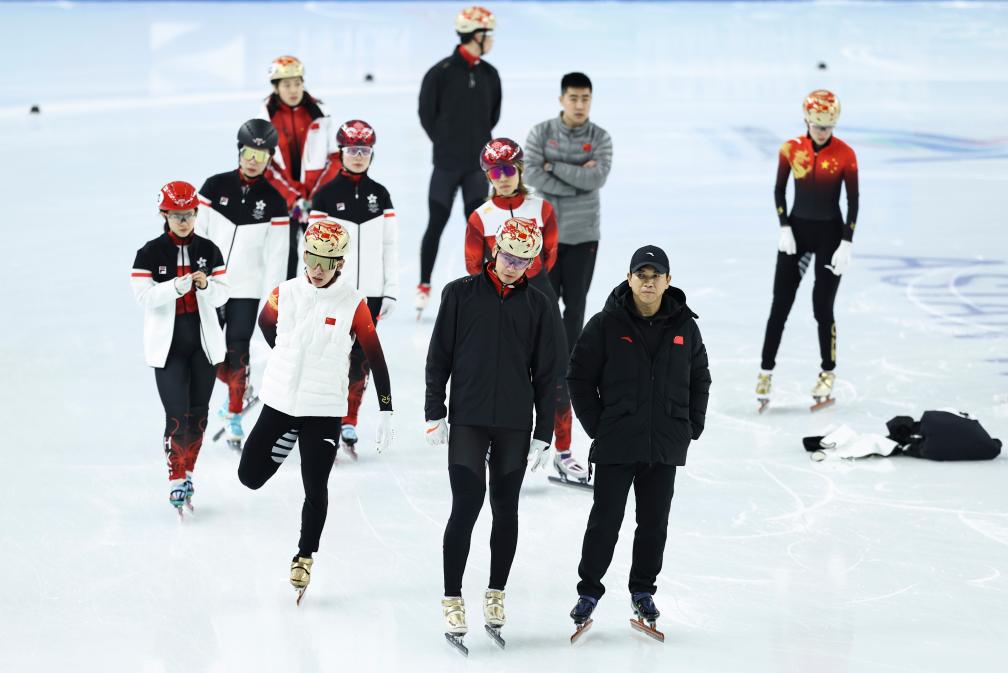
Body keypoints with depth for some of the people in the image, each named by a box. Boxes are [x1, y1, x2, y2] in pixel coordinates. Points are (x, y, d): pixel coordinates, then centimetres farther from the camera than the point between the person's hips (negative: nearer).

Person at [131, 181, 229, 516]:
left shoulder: (208, 250, 2)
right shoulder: (150, 253, -6)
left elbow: (222, 295, 2)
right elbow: (144, 295, -15)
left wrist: (205, 285, -19)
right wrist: (177, 286, -28)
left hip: (204, 341, 3)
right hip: (167, 344, -3)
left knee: (198, 413, 8)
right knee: (177, 414, -9)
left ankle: (188, 472, 24)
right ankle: (176, 480, 3)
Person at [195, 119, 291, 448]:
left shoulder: (273, 201, -3)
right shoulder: (215, 187, -3)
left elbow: (276, 256, -2)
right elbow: (195, 233, -1)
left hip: (247, 288, -1)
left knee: (237, 352, -6)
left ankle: (235, 414, 8)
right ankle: (238, 389, 29)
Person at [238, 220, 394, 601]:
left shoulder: (353, 305, -11)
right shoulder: (285, 294, -3)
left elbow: (374, 356, -6)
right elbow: (266, 323, 19)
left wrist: (386, 412, -6)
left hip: (324, 409, -3)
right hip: (279, 402, 3)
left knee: (315, 488, -1)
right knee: (250, 476, 4)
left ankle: (305, 557, 15)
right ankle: (289, 443, 31)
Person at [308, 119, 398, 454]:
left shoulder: (380, 195, 8)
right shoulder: (326, 195, -1)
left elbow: (390, 246, 9)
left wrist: (391, 291, 5)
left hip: (370, 291, 3)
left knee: (362, 358, 6)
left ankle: (349, 423, 17)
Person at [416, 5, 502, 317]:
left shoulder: (490, 75, 4)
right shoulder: (441, 72, -11)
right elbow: (426, 113, -4)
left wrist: (479, 143, 8)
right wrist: (446, 143, -1)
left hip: (477, 164, 4)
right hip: (447, 163, -4)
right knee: (436, 224, 4)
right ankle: (424, 288, 14)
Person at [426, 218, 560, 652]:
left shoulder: (539, 306, 6)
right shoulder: (460, 294, 1)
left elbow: (546, 373, 7)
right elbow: (439, 356, 3)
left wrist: (543, 434, 4)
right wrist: (435, 414, -2)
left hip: (514, 425, 2)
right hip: (467, 420, -2)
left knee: (506, 509, 8)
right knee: (467, 505, -9)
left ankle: (495, 596, 19)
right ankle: (452, 600, -6)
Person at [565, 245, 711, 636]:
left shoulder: (685, 327, 3)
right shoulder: (606, 324, -6)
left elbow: (699, 379, 15)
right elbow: (579, 376, 0)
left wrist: (692, 426, 6)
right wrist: (596, 425, -4)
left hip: (665, 447, 3)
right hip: (616, 445, -3)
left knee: (654, 523, 10)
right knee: (605, 521, 1)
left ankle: (643, 591, 23)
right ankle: (588, 592, 14)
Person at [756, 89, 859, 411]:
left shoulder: (845, 154, -10)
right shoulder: (791, 149, -5)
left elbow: (852, 200, -5)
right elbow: (779, 190, 6)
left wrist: (846, 243, -10)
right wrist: (784, 228, -4)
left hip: (830, 233, -2)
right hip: (797, 230, 2)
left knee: (822, 307, -1)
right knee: (780, 306, 0)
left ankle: (828, 376, 12)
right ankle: (766, 372, 7)